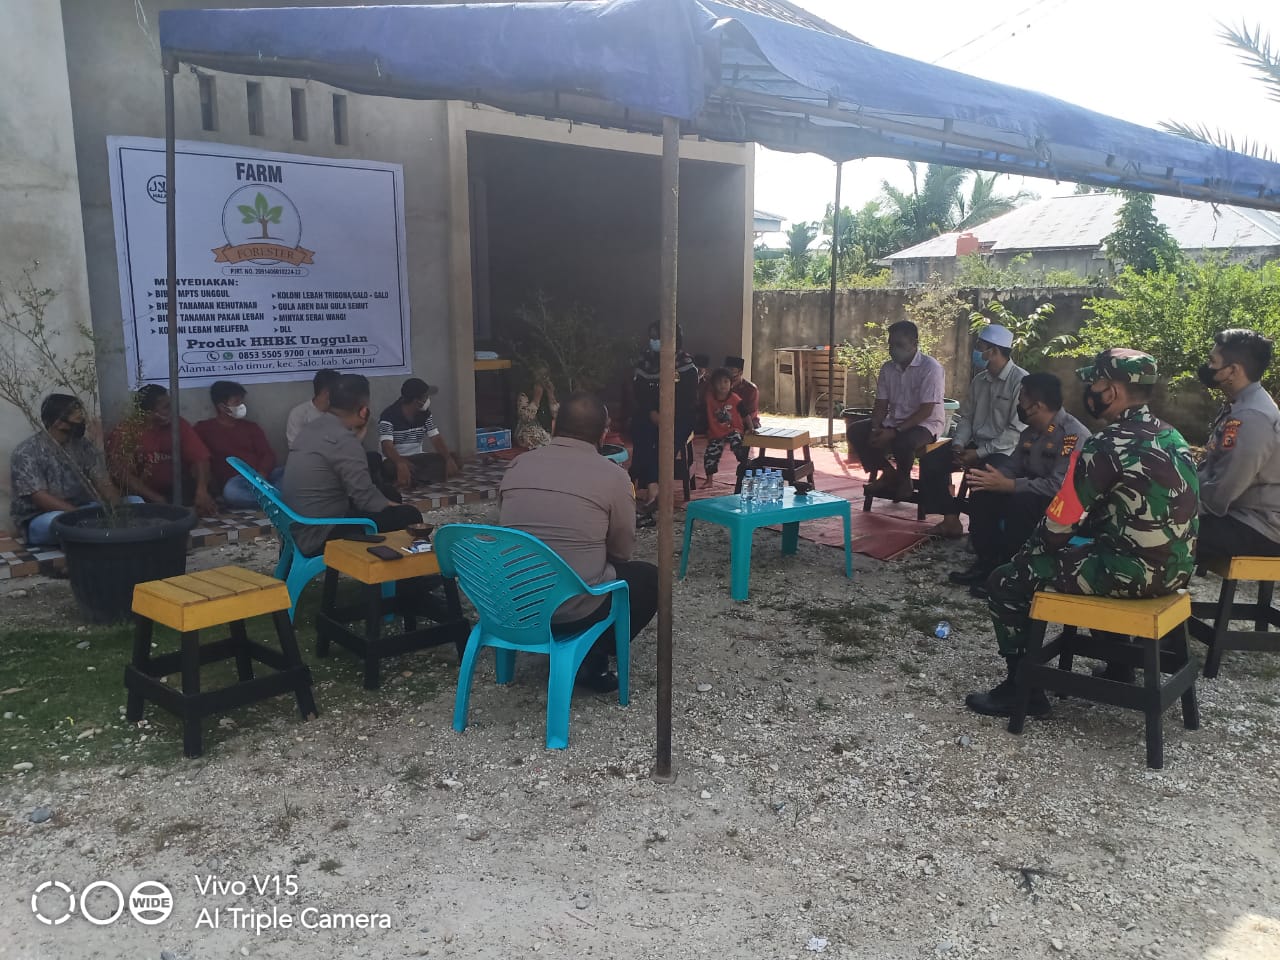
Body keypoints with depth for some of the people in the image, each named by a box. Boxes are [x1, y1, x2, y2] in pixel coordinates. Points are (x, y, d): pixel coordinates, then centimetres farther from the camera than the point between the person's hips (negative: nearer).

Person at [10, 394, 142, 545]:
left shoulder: (83, 445, 4)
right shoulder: (27, 452, -13)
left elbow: (103, 482, -3)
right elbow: (40, 498, -21)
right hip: (41, 518, -6)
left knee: (135, 502, -11)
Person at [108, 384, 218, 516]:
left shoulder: (179, 425, -2)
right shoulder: (125, 432, -9)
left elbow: (199, 458, -12)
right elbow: (123, 474, -14)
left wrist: (202, 492, -29)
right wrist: (156, 499, -26)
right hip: (143, 497, -1)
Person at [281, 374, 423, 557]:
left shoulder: (314, 426, 4)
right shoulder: (343, 440, -23)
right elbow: (367, 499, -20)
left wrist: (357, 437, 9)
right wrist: (395, 506, -2)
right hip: (319, 536, -10)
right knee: (409, 515, -9)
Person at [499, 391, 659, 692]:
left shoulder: (518, 464, 4)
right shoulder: (613, 475, -8)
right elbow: (622, 551, 2)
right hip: (573, 609, -5)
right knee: (650, 578, 21)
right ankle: (591, 660, 12)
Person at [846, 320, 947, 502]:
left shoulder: (931, 368, -17)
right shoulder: (887, 368, 3)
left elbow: (926, 410, -22)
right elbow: (881, 405, 5)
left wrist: (895, 432, -28)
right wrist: (876, 428, -16)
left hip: (925, 423, -7)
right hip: (893, 421, 7)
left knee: (903, 442, -37)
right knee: (856, 431, -11)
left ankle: (903, 478, -5)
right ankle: (888, 473, 0)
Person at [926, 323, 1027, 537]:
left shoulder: (1021, 381, -13)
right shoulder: (979, 380, 11)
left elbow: (1017, 431, -19)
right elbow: (966, 417, 16)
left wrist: (979, 453, -20)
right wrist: (958, 444, -5)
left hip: (1004, 450, -8)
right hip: (975, 445, 8)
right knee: (930, 462, -7)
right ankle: (950, 517, 0)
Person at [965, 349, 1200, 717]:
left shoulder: (1104, 448, -17)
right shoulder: (1171, 438, 10)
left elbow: (1059, 524, -14)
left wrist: (1024, 555, 6)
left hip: (1132, 570, -9)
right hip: (1175, 567, 9)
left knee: (1006, 582, 1)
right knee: (1076, 552, 35)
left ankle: (1023, 689, 7)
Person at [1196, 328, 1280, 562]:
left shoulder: (1251, 417, -23)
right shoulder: (1240, 406, 9)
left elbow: (1219, 494, -25)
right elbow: (1213, 469, 15)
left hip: (1257, 531, -10)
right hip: (1240, 515, 10)